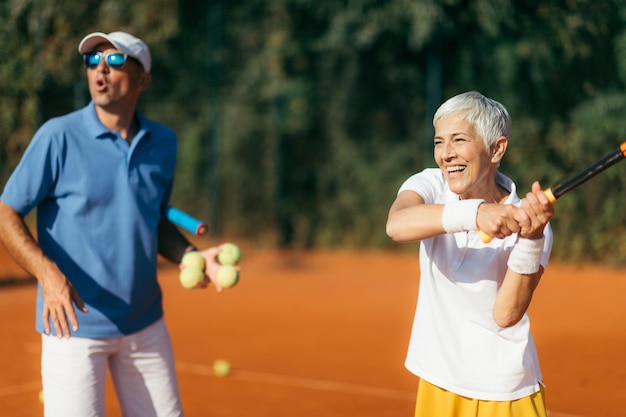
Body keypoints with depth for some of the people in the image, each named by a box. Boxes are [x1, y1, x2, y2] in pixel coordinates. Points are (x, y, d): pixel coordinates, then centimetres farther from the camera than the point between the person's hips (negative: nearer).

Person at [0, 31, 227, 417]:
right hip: (74, 324, -5)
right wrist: (47, 274, -24)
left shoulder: (163, 142, 6)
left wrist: (190, 255, -1)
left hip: (145, 324, 5)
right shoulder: (59, 136, -10)